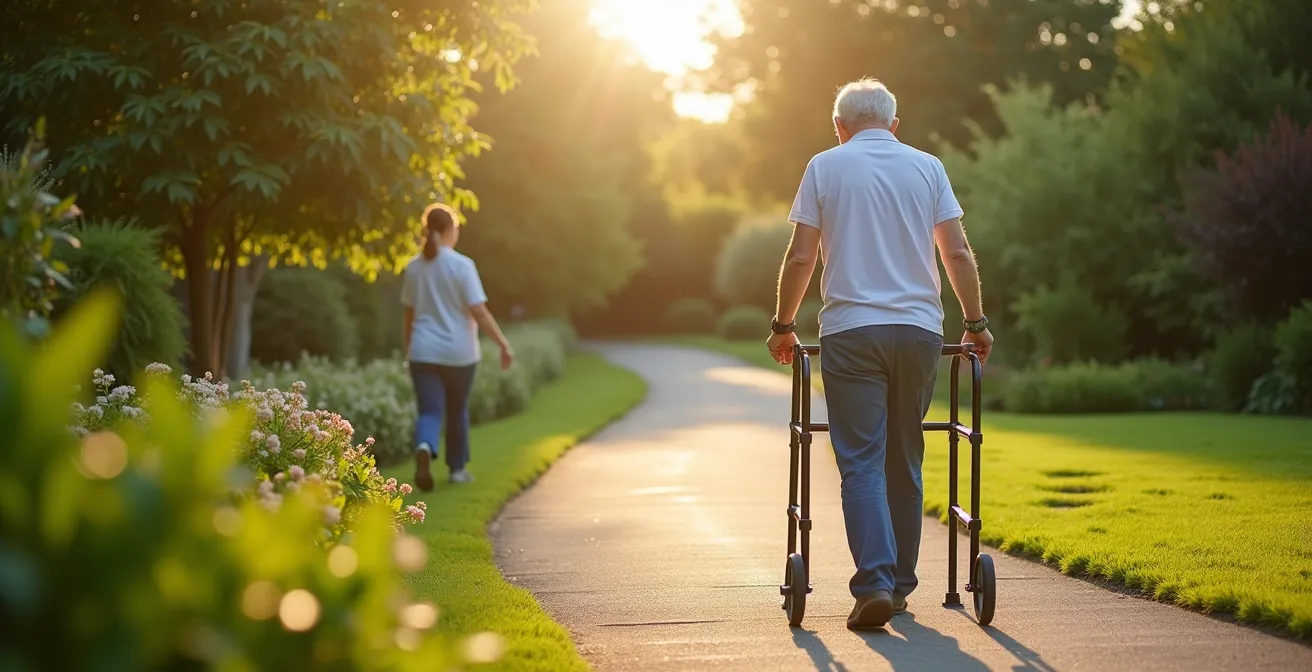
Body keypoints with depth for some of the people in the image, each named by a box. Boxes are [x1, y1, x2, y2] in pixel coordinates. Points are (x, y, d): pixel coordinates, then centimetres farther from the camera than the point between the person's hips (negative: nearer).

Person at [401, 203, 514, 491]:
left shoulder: (414, 267, 3)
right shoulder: (462, 265, -10)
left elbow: (410, 313, 10)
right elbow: (479, 311, -14)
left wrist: (409, 349, 22)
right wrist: (504, 344, -10)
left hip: (423, 352, 2)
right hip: (458, 352, -2)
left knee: (429, 411, -3)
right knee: (457, 411, 17)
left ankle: (424, 448, -33)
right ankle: (457, 468, 27)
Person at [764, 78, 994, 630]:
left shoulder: (825, 167, 4)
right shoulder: (927, 166, 9)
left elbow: (800, 258, 0)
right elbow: (958, 253, 5)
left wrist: (783, 326, 11)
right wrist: (976, 323, 14)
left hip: (851, 331, -2)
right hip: (920, 329, 2)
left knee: (862, 464, -3)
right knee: (905, 463, 12)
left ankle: (875, 583, -17)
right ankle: (900, 585, 17)